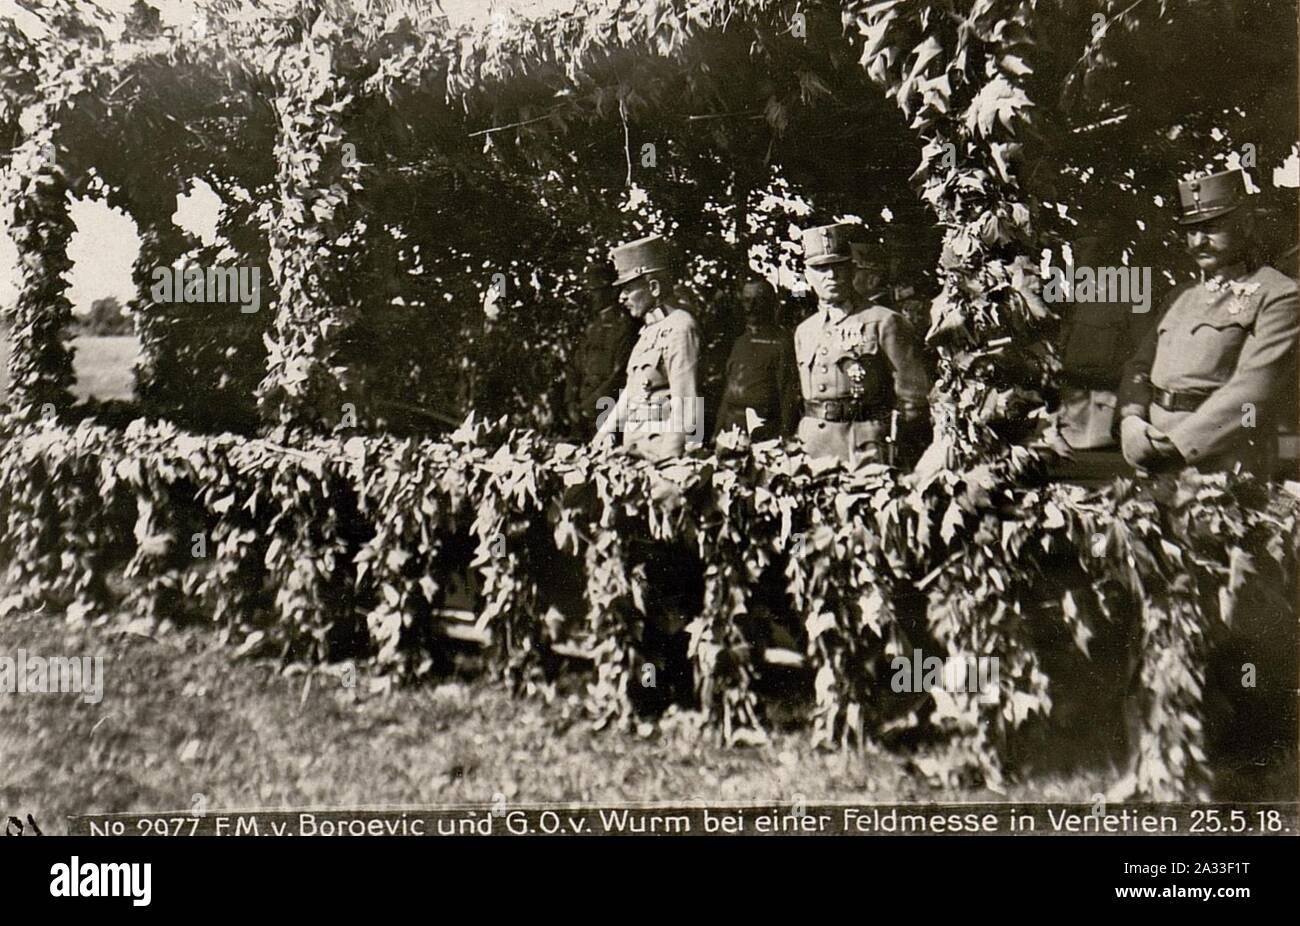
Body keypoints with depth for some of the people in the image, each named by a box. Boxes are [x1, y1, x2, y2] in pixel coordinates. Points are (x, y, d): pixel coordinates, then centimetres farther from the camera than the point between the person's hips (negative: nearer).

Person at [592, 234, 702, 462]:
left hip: (660, 447, -8)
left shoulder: (679, 327, -13)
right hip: (635, 445, 8)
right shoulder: (650, 328, 16)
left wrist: (671, 458, -20)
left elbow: (684, 403, -18)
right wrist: (605, 430, 20)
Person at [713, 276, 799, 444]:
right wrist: (717, 432, 16)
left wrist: (785, 435, -14)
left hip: (763, 429, -6)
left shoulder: (781, 341, -3)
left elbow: (789, 392, -8)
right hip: (732, 427, 6)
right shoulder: (739, 342, 18)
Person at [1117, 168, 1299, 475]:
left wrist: (1177, 444, -19)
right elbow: (1140, 365, 16)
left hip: (1223, 465, -6)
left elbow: (1253, 389, -14)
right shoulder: (1182, 296, 20)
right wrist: (1131, 420, -5)